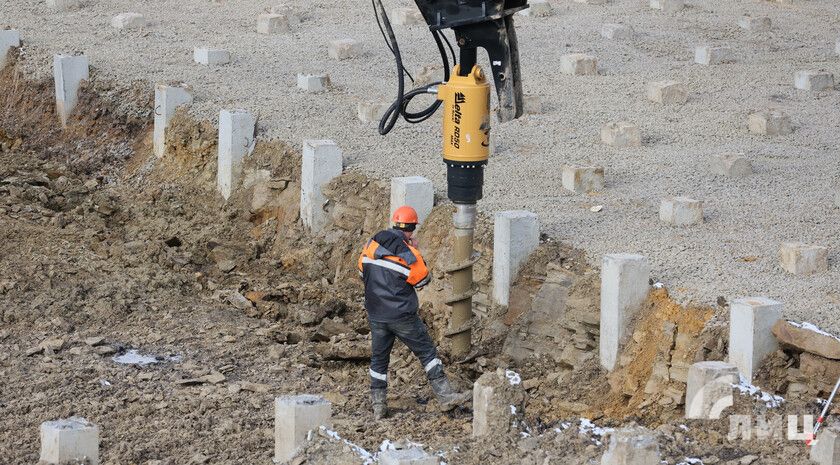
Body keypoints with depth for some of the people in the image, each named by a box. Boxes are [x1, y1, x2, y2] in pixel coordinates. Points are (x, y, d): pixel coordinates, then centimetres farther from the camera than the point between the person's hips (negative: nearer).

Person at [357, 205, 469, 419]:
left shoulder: (372, 245, -1)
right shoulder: (408, 253, -16)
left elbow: (362, 270, 11)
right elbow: (423, 279, -3)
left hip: (376, 316, 4)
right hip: (403, 316, -4)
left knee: (379, 358, 14)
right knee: (427, 352, 6)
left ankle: (378, 406, 13)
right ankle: (445, 396, 4)